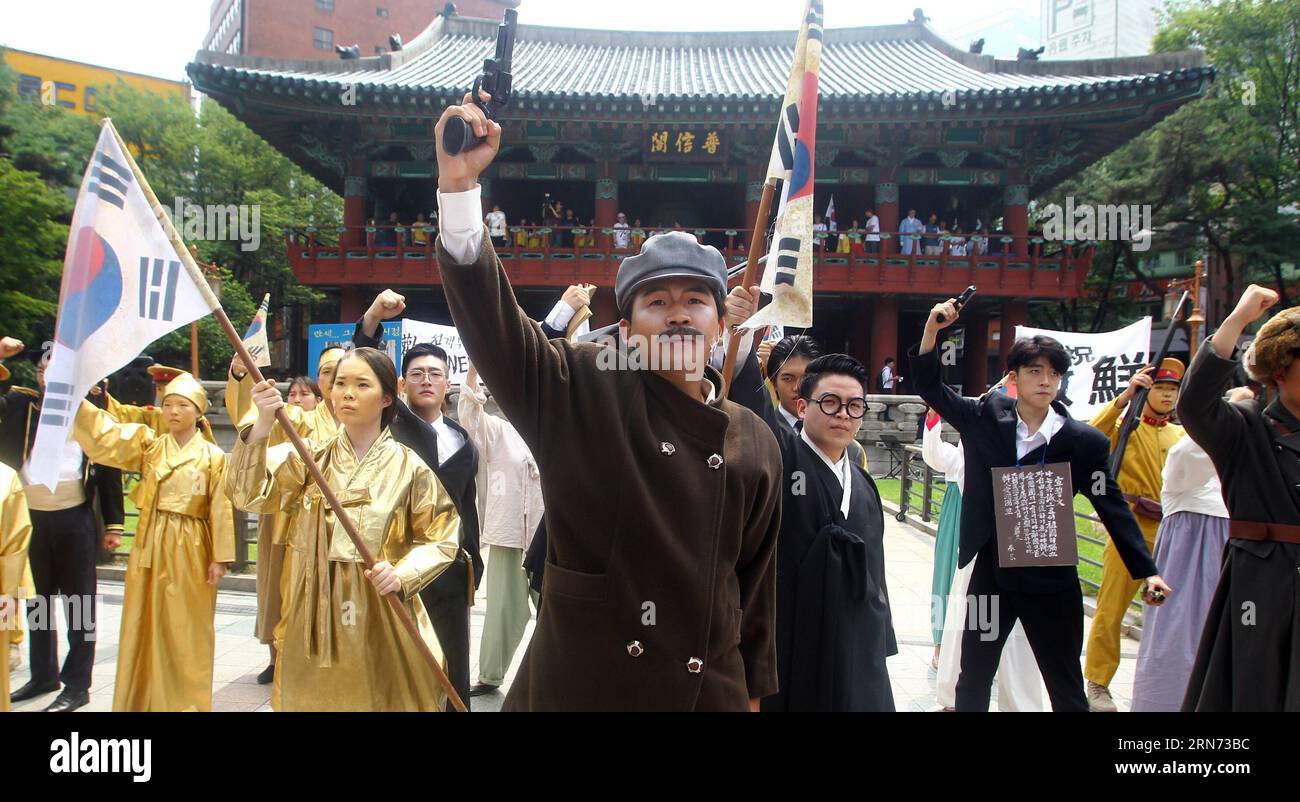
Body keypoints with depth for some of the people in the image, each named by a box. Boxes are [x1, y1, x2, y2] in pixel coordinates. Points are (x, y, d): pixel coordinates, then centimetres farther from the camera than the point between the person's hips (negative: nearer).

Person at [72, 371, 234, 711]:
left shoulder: (213, 456, -2)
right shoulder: (148, 445, 6)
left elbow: (221, 509, -4)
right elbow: (102, 434, -8)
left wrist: (220, 557, -7)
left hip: (191, 549, -3)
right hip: (150, 546, 3)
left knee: (186, 633, 5)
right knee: (145, 628, 9)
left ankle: (186, 701, 18)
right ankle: (143, 700, 22)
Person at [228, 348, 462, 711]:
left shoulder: (409, 466, -4)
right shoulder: (310, 457, 2)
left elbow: (440, 539, -1)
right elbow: (249, 494, -12)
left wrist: (402, 574, -19)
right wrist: (262, 425, -26)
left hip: (384, 615, -2)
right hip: (316, 611, 2)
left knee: (380, 698, 8)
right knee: (316, 698, 12)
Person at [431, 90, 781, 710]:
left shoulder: (755, 444, 2)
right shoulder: (582, 393, -6)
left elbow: (755, 581, 9)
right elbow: (488, 313, -18)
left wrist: (751, 691, 14)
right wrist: (459, 183, -30)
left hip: (708, 689, 3)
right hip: (577, 684, -2)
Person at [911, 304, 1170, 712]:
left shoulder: (1084, 441, -8)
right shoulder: (986, 416, -2)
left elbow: (1113, 507, -4)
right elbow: (932, 390, -1)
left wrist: (1147, 571, -8)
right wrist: (932, 329, -14)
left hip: (1051, 579, -2)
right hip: (990, 574, 2)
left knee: (1066, 690, 11)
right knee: (972, 681, 15)